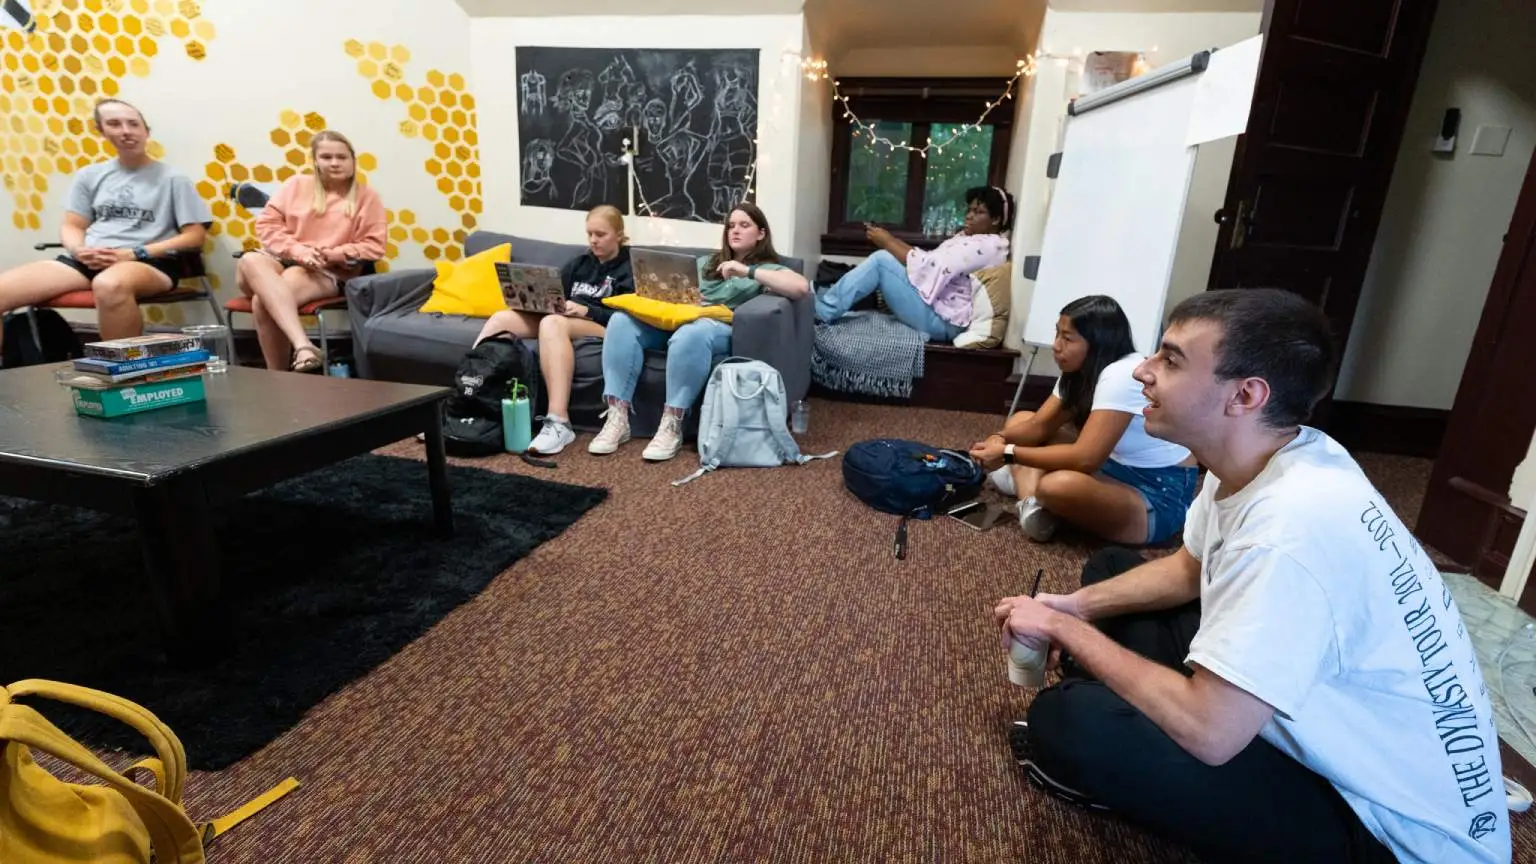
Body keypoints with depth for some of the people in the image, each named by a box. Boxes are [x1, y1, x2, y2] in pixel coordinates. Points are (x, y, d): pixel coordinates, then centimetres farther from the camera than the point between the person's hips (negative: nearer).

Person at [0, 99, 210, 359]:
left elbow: (195, 237, -1)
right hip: (88, 261, 5)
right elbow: (71, 226, 19)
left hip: (151, 264, -5)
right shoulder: (90, 175, 19)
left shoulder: (172, 179, 7)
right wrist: (80, 250, -7)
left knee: (109, 285, -42)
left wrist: (134, 254, -11)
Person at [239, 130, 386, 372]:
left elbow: (374, 246, 0)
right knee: (250, 261, -36)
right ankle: (303, 347, -49)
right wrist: (298, 250, -11)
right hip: (282, 261, 3)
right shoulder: (297, 184, 15)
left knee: (262, 302, -32)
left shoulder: (366, 196, 7)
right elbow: (267, 224, 8)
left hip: (326, 272, -3)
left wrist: (331, 254, -14)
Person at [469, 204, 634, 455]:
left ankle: (559, 423, -49)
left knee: (552, 323, -38)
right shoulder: (579, 263, 26)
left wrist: (586, 311, -20)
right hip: (562, 319, 6)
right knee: (501, 318, -17)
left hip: (601, 327, -6)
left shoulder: (629, 269, 6)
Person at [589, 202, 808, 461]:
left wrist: (749, 272, -12)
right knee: (622, 320, -21)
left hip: (722, 328, -5)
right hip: (678, 318, 5)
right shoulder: (706, 262, 32)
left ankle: (671, 427, -32)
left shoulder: (767, 269, 13)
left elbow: (802, 287, -8)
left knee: (690, 334, -41)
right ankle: (616, 419, -25)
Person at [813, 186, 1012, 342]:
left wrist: (887, 242, -11)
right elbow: (931, 261, 12)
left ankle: (822, 312, -14)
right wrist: (891, 240, 0)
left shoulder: (987, 245, -15)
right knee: (885, 259, 7)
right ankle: (825, 299, 4)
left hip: (942, 321, -10)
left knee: (881, 259, -17)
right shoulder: (968, 237, 17)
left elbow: (928, 266, -21)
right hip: (937, 310, 10)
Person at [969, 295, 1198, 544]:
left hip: (1160, 495, -10)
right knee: (1020, 420, 6)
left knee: (1057, 485, -40)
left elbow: (1085, 458, -33)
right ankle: (1030, 503, -14)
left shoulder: (1122, 375, -26)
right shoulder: (1080, 370, 3)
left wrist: (1009, 454, -29)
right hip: (1114, 468, 10)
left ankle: (1026, 483, -6)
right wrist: (1001, 439, -17)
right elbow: (1039, 426, 4)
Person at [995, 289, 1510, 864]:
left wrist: (1065, 630, -20)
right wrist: (1075, 607, -3)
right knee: (1108, 570, 9)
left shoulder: (1291, 527, -35)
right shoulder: (1255, 460, -6)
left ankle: (1097, 764, 10)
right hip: (1311, 717, 8)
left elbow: (1207, 731, -33)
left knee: (1066, 723, -23)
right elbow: (1188, 570, 12)